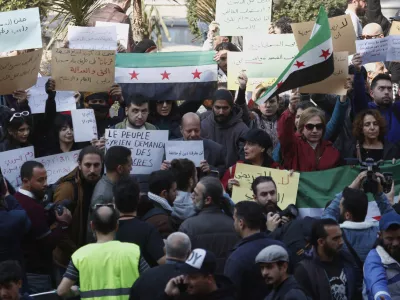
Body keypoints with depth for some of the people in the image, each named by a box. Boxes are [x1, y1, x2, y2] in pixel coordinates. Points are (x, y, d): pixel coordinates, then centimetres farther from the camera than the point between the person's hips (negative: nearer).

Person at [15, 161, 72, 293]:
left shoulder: (15, 200, 7)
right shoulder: (32, 208, -22)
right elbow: (48, 243, -20)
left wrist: (51, 217, 1)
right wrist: (63, 224, -8)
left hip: (21, 270, 9)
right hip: (35, 273, -9)